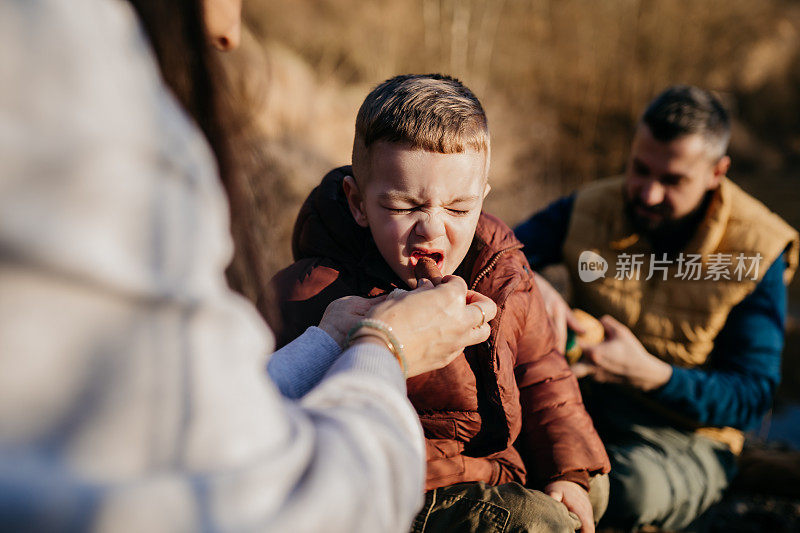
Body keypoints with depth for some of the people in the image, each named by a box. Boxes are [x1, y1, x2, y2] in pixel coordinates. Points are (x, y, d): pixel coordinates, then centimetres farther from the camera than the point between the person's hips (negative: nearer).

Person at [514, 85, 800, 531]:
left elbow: (752, 397, -11)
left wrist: (649, 373, -28)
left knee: (634, 486, -37)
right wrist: (532, 286, -24)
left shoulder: (756, 250, -9)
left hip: (686, 439, -2)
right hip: (585, 410, 2)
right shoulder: (589, 210, -1)